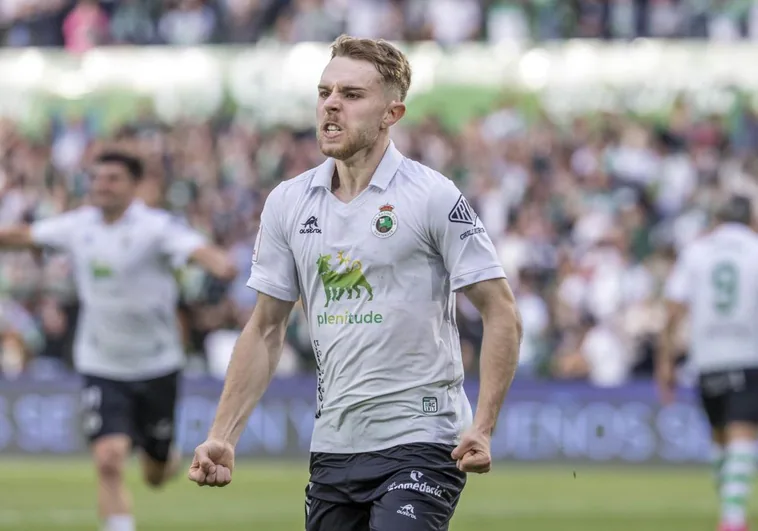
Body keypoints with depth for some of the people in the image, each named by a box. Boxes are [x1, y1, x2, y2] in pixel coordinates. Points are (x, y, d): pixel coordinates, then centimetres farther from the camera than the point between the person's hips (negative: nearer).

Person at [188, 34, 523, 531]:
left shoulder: (434, 197, -7)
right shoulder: (288, 202, 8)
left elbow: (502, 315, -7)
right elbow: (266, 329, 15)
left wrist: (482, 428, -17)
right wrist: (223, 436, 7)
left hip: (421, 440, -6)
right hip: (334, 447, 6)